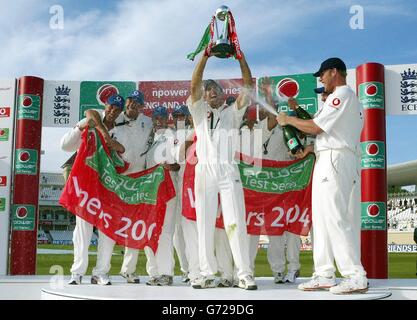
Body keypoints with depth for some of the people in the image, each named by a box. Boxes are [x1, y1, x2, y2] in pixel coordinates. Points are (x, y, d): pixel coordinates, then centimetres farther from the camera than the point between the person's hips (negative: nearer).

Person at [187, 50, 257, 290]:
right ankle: (208, 274, 6)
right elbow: (194, 85, 4)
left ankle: (245, 274, -5)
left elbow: (248, 87, 7)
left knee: (236, 222, -7)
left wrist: (241, 58, 0)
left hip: (228, 171, -1)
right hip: (205, 170, 1)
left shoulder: (232, 113, 17)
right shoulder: (200, 112, 18)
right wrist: (205, 56, -2)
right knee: (205, 223, 1)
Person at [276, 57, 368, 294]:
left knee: (335, 219, -12)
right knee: (323, 219, 9)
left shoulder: (342, 93, -5)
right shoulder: (350, 98, 26)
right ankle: (324, 275, 12)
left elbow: (316, 126, -11)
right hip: (343, 160, 10)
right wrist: (311, 148, 18)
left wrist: (288, 120, 2)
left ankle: (356, 277, -12)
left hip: (334, 159, -10)